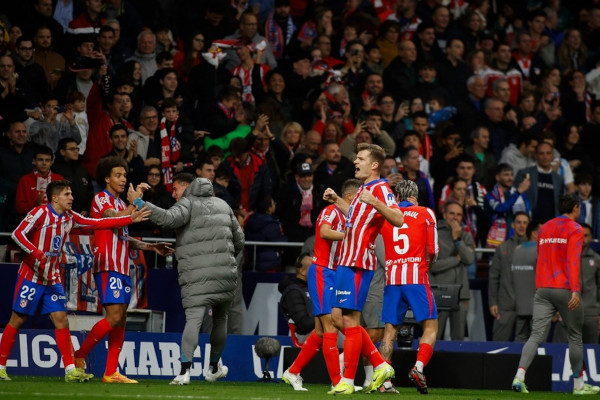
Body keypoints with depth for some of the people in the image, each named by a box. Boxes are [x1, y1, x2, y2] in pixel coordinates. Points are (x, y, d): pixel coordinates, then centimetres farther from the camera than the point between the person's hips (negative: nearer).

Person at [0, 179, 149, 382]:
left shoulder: (70, 217, 6)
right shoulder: (40, 213, -13)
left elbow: (98, 223, 5)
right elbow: (18, 234, -17)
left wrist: (130, 219, -2)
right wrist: (36, 252, -32)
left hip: (52, 279, 6)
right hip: (31, 276, -6)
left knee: (61, 319, -2)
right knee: (17, 319, -2)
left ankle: (70, 370, -4)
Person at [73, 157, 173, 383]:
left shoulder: (120, 203, 21)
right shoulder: (101, 199, -5)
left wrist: (152, 247, 21)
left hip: (122, 269, 9)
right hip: (108, 267, -9)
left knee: (121, 320, 4)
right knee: (114, 317, -16)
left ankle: (111, 373, 4)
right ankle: (79, 356, -5)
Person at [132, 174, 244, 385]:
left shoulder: (188, 203, 1)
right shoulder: (222, 204, 21)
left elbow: (169, 218, -20)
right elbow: (239, 240, 21)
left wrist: (139, 203, -16)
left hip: (197, 275, -5)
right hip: (226, 272, 5)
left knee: (193, 319, -11)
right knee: (220, 318, 20)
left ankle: (185, 370, -23)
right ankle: (214, 368, 33)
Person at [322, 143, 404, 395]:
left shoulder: (380, 189, -11)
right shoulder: (364, 189, 18)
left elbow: (398, 220, -25)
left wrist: (374, 202, -37)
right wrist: (336, 201, 29)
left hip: (357, 264, -10)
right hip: (346, 261, 10)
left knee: (349, 319, -8)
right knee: (338, 316, 12)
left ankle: (348, 381, -3)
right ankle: (380, 366, 16)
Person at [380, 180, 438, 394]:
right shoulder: (425, 213, 5)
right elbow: (432, 250, 3)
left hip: (392, 279, 3)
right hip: (416, 277, -3)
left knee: (390, 330, 8)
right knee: (430, 327, 3)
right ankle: (418, 368, -19)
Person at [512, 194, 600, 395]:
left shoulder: (544, 228, 17)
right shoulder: (574, 229, -4)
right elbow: (573, 260, -16)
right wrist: (575, 290, -23)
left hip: (542, 289, 5)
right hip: (565, 288, -5)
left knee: (536, 335, -3)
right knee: (575, 336, 8)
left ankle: (519, 377, -21)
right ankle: (579, 384, 15)